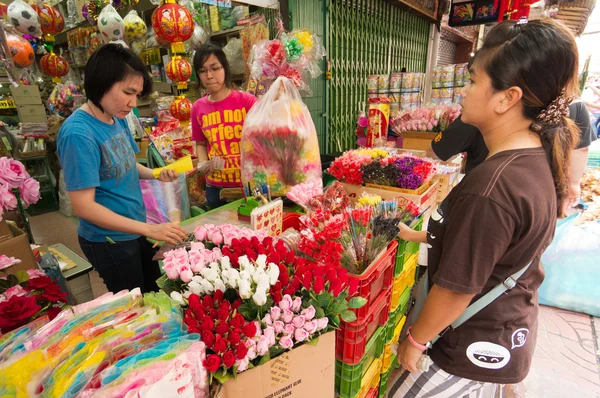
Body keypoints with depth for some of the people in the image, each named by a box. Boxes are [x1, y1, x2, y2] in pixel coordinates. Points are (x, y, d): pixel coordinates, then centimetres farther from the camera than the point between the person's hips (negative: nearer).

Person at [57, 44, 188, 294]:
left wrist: (156, 174, -8)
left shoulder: (118, 120, -2)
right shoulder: (78, 134, -26)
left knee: (155, 293, 27)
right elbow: (83, 206, -26)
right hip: (109, 241, -7)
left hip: (134, 230, 8)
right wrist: (149, 229, -28)